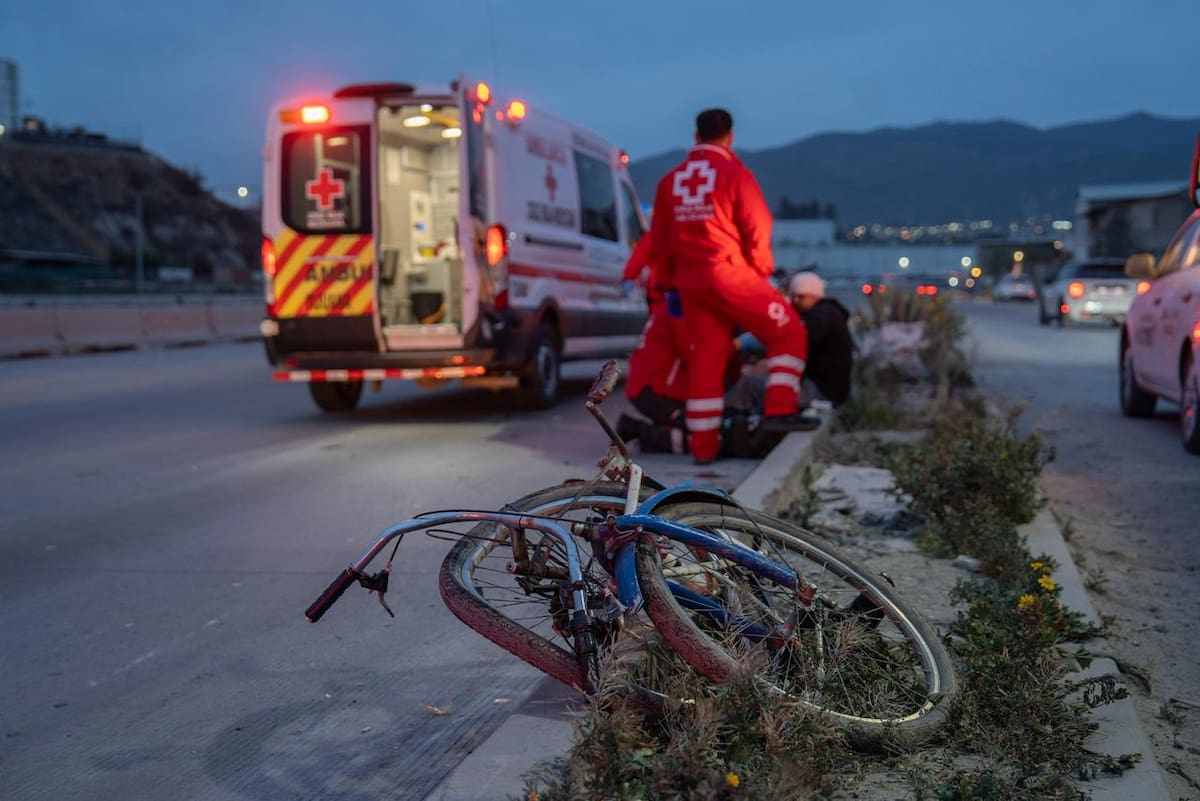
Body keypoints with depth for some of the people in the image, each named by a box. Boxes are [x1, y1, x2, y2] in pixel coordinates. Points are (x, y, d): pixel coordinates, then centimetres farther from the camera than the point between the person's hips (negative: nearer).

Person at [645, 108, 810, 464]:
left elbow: (659, 242, 14)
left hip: (690, 283, 6)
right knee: (789, 332, 7)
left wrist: (672, 283, 22)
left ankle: (703, 445, 12)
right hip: (730, 276, -6)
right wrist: (763, 271, 8)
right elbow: (757, 232, -7)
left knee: (704, 360, 10)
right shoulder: (736, 175, -6)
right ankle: (779, 410, -5)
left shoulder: (670, 180, 11)